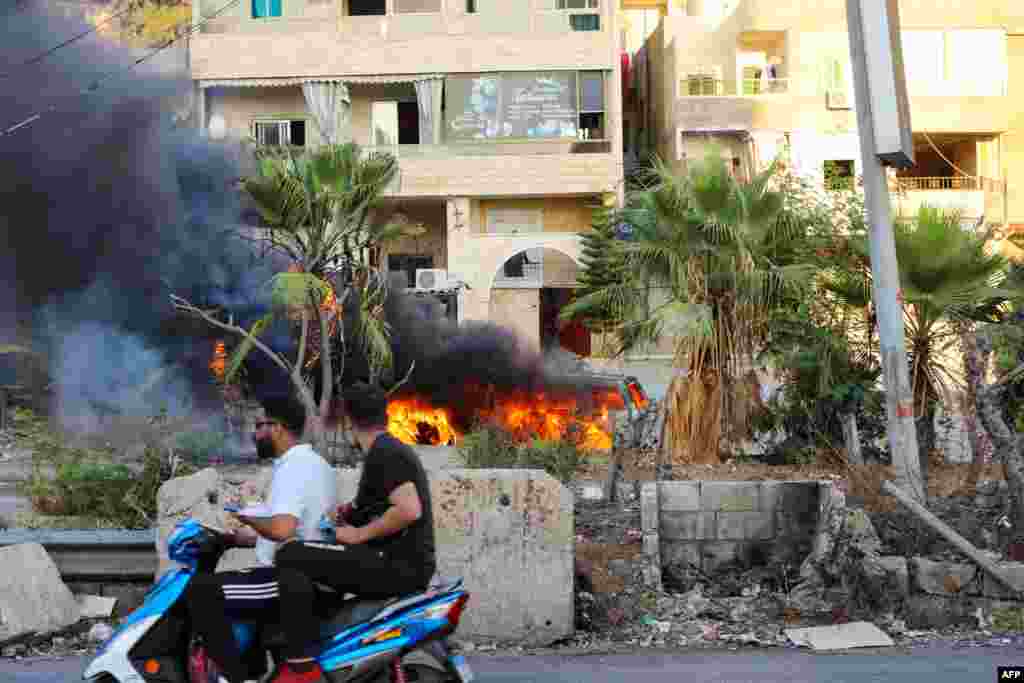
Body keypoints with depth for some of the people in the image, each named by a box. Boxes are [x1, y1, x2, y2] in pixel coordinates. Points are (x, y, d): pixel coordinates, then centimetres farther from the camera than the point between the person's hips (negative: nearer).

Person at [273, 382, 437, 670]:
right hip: (409, 565, 11)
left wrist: (359, 534, -16)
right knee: (313, 561, 30)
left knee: (291, 556, -16)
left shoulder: (382, 453, -13)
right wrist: (353, 514, 21)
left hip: (398, 565, -11)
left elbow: (409, 510, -26)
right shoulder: (396, 449, 17)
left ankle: (302, 661, -19)